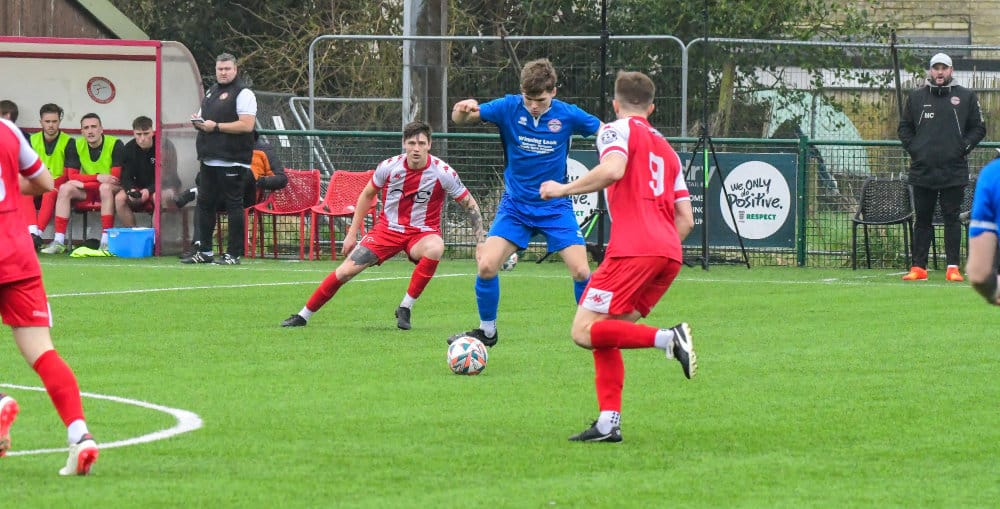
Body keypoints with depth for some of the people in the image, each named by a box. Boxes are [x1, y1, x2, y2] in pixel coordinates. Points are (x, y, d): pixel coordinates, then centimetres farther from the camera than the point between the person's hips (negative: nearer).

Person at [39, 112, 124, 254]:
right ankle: (59, 241, -26)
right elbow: (72, 176, -6)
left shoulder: (115, 145, -13)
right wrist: (98, 177, -20)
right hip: (87, 193, 4)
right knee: (65, 188, -22)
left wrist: (83, 182, -20)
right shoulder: (76, 146, -1)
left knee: (105, 188, -37)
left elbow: (116, 178, -19)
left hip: (110, 189, -4)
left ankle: (106, 241, -40)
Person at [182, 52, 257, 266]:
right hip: (209, 159, 9)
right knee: (205, 204, 11)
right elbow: (204, 116, 30)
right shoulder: (211, 92, 20)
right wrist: (198, 122, 5)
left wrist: (216, 126, -16)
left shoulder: (243, 93, -7)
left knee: (234, 205, -6)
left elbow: (247, 125, -17)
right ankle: (205, 252, 19)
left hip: (232, 161, -9)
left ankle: (233, 254, -4)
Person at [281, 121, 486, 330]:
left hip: (422, 232, -2)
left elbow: (470, 204, -4)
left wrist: (481, 239, -10)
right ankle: (303, 316, 8)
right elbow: (367, 195, 7)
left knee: (435, 248, -38)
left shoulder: (443, 173, -16)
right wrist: (352, 233, 8)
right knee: (346, 270, -10)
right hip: (388, 228, 2)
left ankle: (405, 308, -22)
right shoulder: (389, 167, -11)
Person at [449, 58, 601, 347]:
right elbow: (460, 119, -11)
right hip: (515, 206, 1)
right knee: (486, 266, -14)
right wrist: (463, 109, -34)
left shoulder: (567, 115, -10)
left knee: (580, 272, -14)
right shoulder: (509, 108, -10)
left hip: (555, 207, -1)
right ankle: (487, 331, 6)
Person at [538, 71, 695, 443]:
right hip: (669, 254, 8)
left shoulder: (618, 130, 6)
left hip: (632, 249, -8)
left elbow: (612, 170, -17)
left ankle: (668, 338, -24)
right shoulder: (666, 149, 28)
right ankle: (608, 423, 4)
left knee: (584, 332, -9)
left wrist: (563, 189, -6)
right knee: (604, 334, 13)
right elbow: (686, 219, 23)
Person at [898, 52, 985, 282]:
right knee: (921, 219, 4)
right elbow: (904, 127, 16)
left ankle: (953, 267, -1)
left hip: (954, 170, -2)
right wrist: (913, 149, 1)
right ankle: (919, 267, 8)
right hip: (922, 171, 2)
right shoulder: (916, 97, 11)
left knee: (952, 218, -3)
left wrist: (963, 147, -4)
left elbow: (978, 128, 9)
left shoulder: (966, 97, 6)